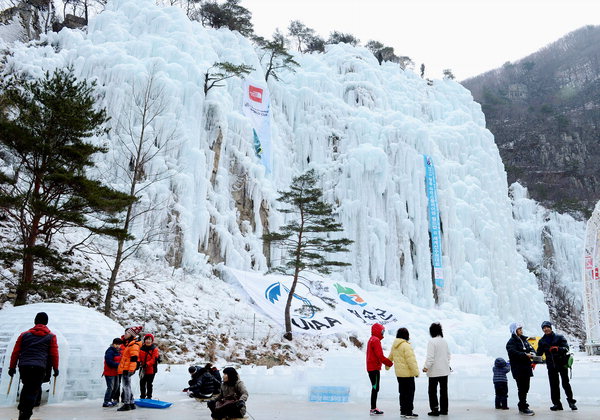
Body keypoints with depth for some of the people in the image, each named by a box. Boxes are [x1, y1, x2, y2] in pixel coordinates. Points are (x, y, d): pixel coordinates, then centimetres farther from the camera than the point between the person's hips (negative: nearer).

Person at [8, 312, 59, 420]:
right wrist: (55, 369, 14)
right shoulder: (51, 336, 8)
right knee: (33, 390, 1)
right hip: (39, 367, -3)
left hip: (23, 366, 3)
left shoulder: (24, 335, 14)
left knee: (27, 387, 26)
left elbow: (15, 352, 12)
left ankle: (21, 408, 23)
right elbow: (54, 354, 6)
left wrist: (12, 367, 19)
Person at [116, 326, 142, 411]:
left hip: (127, 369, -10)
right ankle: (131, 403, 20)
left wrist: (131, 369, -26)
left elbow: (134, 359, -21)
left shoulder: (134, 345, -15)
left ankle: (126, 404, -2)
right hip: (124, 369, 10)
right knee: (127, 386, 14)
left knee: (126, 386, -6)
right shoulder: (128, 344, 16)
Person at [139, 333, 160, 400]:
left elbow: (154, 359, -15)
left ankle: (149, 397, 16)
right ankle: (142, 396, 27)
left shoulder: (154, 349, -9)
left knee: (149, 384, 4)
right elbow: (139, 357, 12)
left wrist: (147, 364, -25)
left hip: (151, 370, -4)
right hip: (143, 370, 4)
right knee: (142, 383, 12)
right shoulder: (142, 348, 4)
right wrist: (140, 363, -7)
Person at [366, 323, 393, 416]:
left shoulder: (371, 339, 17)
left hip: (371, 367, 10)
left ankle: (374, 408, 18)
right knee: (375, 388, -7)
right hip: (375, 367, -10)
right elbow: (380, 356, -19)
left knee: (375, 388, 14)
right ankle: (373, 409, -6)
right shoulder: (376, 340, -14)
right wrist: (390, 363, -12)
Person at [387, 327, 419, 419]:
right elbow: (411, 360, -20)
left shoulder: (394, 345, 10)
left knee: (402, 392, 15)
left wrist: (387, 366, 38)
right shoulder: (406, 346, -17)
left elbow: (390, 357, 23)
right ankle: (408, 412, 0)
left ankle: (403, 411, 21)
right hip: (407, 373, -8)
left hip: (399, 373, 8)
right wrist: (415, 371, -15)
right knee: (410, 392, -1)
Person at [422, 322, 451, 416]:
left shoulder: (432, 341, -15)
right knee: (444, 390, 13)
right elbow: (448, 355, 16)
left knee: (432, 391, 2)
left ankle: (435, 410, 2)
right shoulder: (444, 341, 7)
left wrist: (426, 367, -14)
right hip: (445, 370, 7)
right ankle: (444, 409, 18)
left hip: (434, 371, -7)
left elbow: (430, 356, -20)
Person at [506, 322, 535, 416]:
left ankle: (522, 406, 22)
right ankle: (524, 408, -1)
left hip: (527, 368, 7)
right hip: (518, 369, -7)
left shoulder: (524, 340, 17)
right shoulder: (511, 342, -7)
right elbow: (513, 352, -21)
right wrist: (525, 355, -28)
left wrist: (532, 353, -7)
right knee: (522, 389, -6)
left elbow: (531, 348, 15)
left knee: (525, 388, 12)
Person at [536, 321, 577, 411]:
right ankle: (557, 403, 9)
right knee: (553, 385, 4)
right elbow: (539, 353, 8)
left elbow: (566, 348, -11)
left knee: (565, 383, 0)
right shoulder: (542, 341, 9)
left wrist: (558, 348, -31)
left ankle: (571, 401, 13)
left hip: (562, 363, -3)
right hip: (551, 365, 3)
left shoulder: (559, 337, -1)